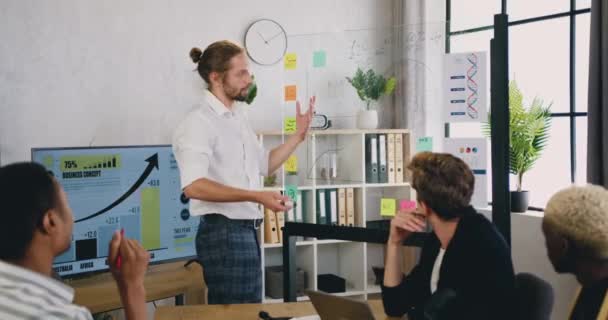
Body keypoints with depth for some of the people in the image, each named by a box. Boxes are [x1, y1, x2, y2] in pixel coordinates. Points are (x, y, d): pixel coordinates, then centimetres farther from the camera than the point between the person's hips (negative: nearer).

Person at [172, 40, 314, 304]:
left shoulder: (239, 117, 14)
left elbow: (264, 165, 26)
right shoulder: (199, 123, -16)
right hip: (223, 232, -9)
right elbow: (193, 187, -29)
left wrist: (298, 135, 16)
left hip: (246, 229, 9)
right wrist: (256, 196, -33)